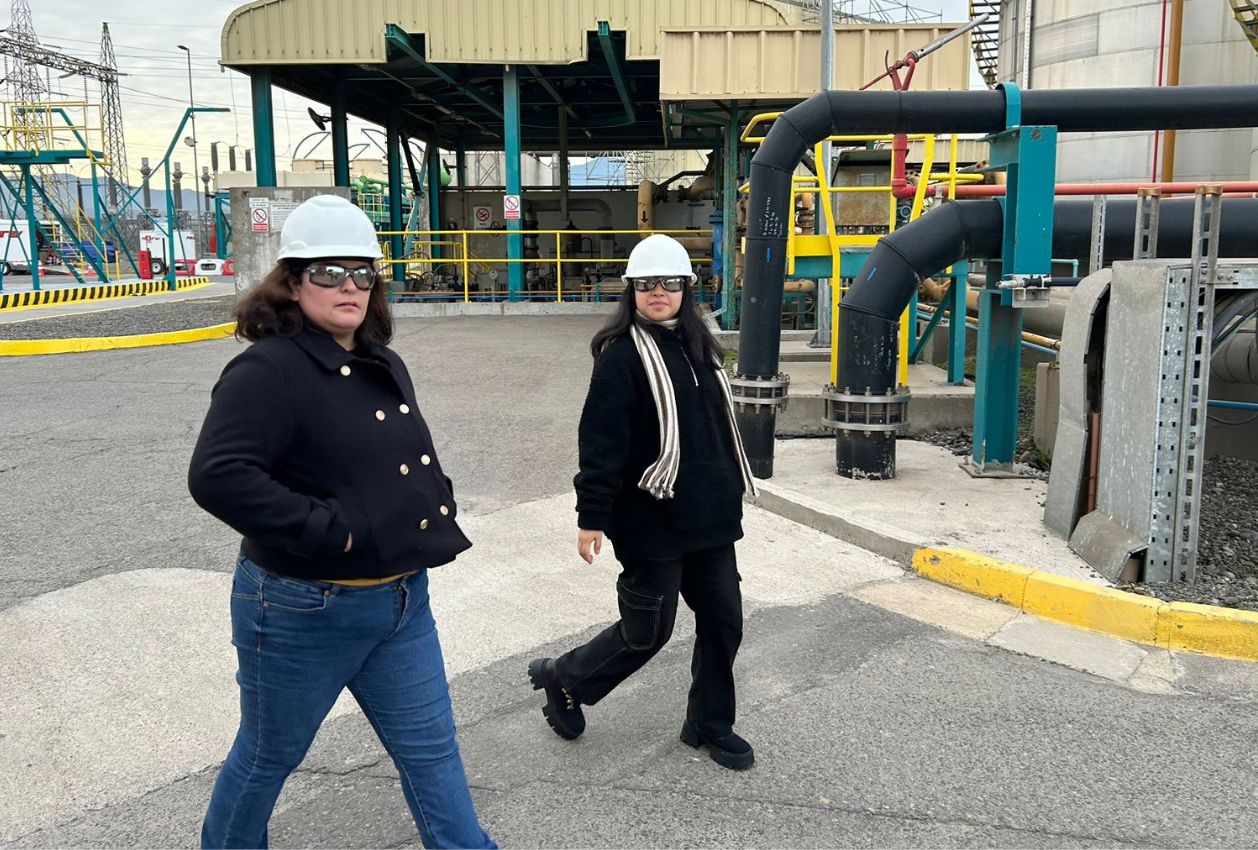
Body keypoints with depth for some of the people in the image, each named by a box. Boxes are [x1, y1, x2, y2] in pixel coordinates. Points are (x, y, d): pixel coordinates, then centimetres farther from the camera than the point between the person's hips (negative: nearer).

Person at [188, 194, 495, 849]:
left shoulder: (384, 366, 8)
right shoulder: (269, 369, -18)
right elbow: (217, 476, -31)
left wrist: (437, 504, 5)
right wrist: (327, 531, -28)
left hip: (403, 599, 7)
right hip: (304, 612, -6)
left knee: (431, 749, 14)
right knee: (269, 756, 17)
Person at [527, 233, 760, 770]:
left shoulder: (699, 348, 10)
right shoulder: (622, 354, -13)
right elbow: (601, 442, -16)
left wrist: (730, 493, 23)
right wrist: (591, 517, -18)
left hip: (707, 516, 8)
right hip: (651, 519, -7)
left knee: (722, 618, 11)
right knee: (649, 630, 2)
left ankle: (710, 724, 30)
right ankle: (562, 679, 26)